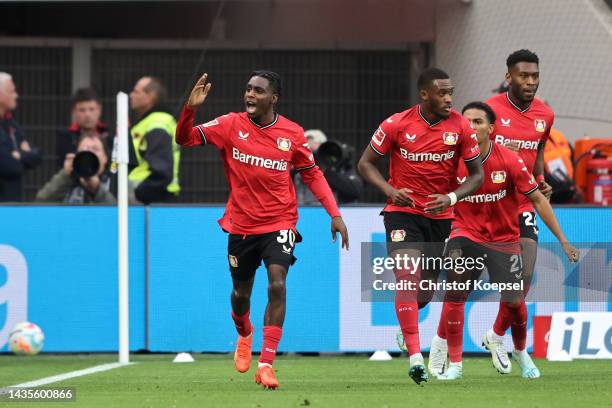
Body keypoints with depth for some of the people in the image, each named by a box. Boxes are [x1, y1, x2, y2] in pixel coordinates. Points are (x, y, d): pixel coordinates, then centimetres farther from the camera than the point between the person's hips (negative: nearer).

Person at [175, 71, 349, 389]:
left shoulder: (293, 134, -5)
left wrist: (334, 214, -2)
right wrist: (191, 108, -26)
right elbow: (185, 139, -7)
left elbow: (312, 174, 6)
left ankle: (266, 364, -16)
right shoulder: (231, 125, -5)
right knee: (241, 293, 15)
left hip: (279, 223, -2)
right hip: (241, 225, 2)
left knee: (277, 286, -21)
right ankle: (244, 334, 51)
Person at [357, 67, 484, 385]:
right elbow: (366, 163, 0)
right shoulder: (397, 125, -10)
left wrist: (451, 198, -16)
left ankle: (406, 321, 49)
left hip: (440, 215, 3)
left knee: (426, 290, 12)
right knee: (408, 277, -21)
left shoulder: (460, 127, -5)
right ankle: (415, 357, -24)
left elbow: (476, 174, 2)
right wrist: (390, 189, -17)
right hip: (403, 212, -3)